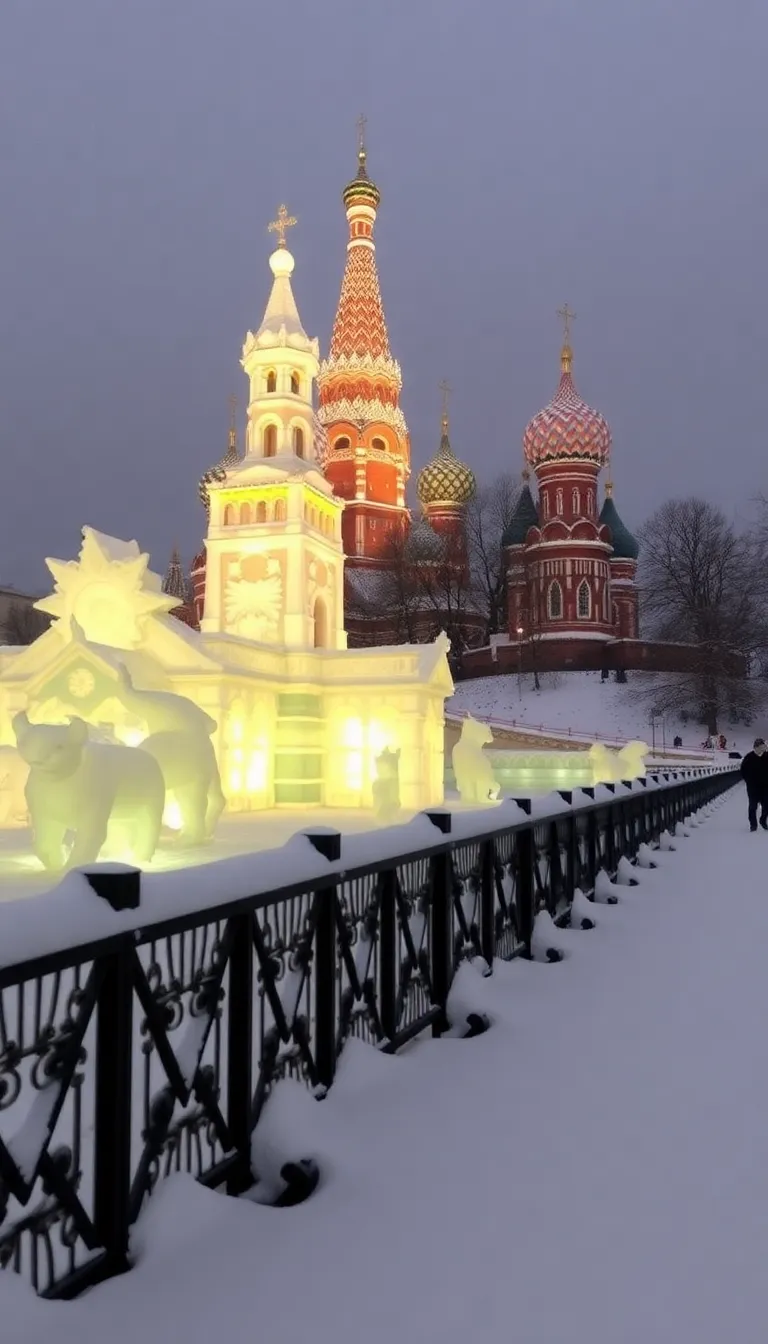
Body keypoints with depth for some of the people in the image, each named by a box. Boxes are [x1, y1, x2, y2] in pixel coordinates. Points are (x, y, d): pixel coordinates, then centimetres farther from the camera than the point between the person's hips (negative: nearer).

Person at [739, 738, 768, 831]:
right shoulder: (749, 757, -7)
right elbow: (743, 770, 2)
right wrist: (748, 780, -2)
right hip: (752, 787, -2)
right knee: (753, 806, 5)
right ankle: (753, 824, 16)